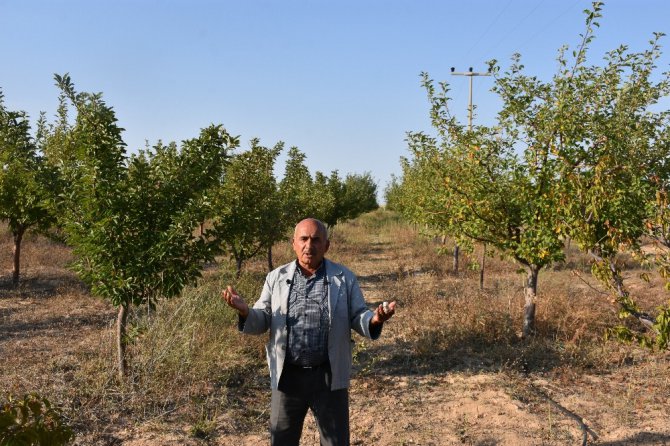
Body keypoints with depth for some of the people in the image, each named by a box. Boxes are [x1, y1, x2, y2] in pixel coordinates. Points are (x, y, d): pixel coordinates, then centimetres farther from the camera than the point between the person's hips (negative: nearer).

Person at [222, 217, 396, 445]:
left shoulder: (344, 278, 1)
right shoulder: (276, 278, 3)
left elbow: (357, 317, 2)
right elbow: (262, 321, 4)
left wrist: (374, 320, -21)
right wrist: (246, 312, -18)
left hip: (329, 377, -1)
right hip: (287, 376, 1)